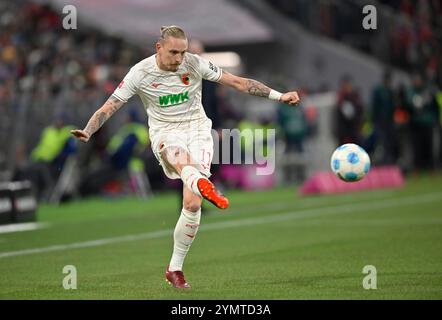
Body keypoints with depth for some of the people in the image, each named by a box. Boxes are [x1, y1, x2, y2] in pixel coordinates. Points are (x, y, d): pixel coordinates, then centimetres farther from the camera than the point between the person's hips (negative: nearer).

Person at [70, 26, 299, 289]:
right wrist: (87, 132, -26)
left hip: (197, 130, 2)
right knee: (180, 156, -42)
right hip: (165, 133, -2)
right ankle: (202, 184, -77)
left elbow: (238, 82, 1)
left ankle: (175, 268, -1)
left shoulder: (195, 64, -5)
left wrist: (279, 96, -2)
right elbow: (109, 107, -9)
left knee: (193, 203, -15)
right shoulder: (141, 73, -8)